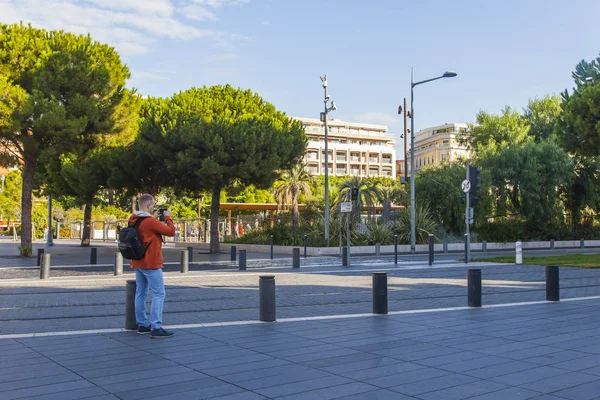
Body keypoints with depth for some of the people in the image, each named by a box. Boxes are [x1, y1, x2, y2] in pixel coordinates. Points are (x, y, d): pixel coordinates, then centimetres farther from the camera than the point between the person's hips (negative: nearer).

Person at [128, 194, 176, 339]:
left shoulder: (134, 221, 6)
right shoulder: (150, 222, -19)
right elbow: (171, 231, -13)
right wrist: (168, 217, 0)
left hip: (138, 262, 9)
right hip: (151, 264, -9)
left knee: (141, 293, 12)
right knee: (158, 294, -7)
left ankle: (142, 324, 18)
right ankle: (156, 328, -10)